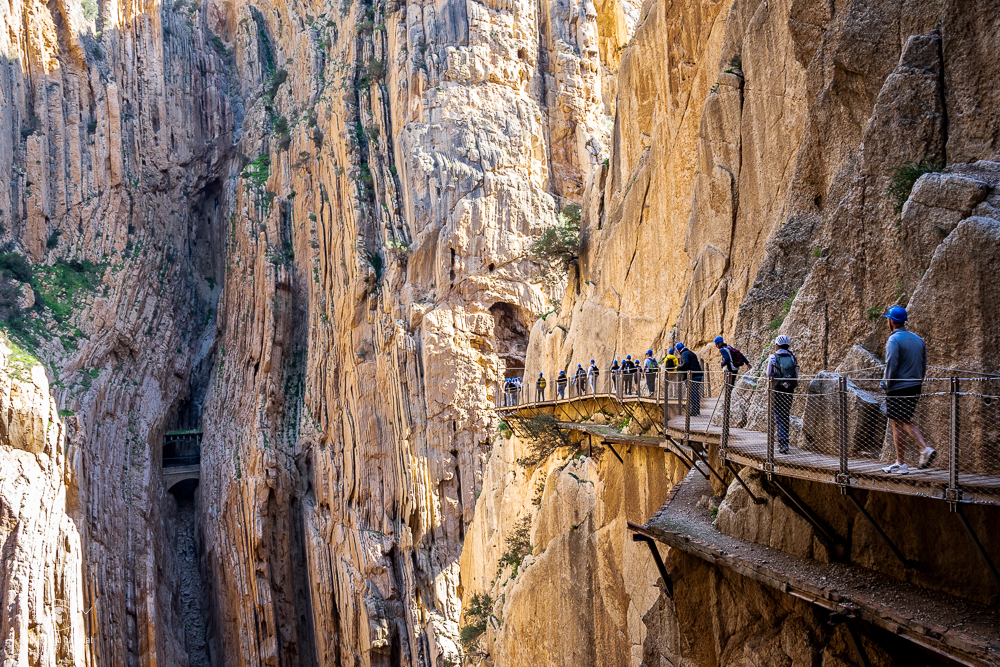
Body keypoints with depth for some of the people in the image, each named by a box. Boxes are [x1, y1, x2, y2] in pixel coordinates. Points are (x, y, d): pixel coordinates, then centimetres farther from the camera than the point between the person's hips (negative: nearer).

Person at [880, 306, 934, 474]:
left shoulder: (894, 340, -13)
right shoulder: (918, 339, 10)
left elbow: (891, 365, -19)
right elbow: (924, 364, 13)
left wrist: (886, 383, -5)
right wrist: (918, 381, 20)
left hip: (898, 389, -7)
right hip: (915, 388, 7)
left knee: (898, 425, 0)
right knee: (907, 422, 20)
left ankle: (901, 464, 5)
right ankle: (925, 449, 2)